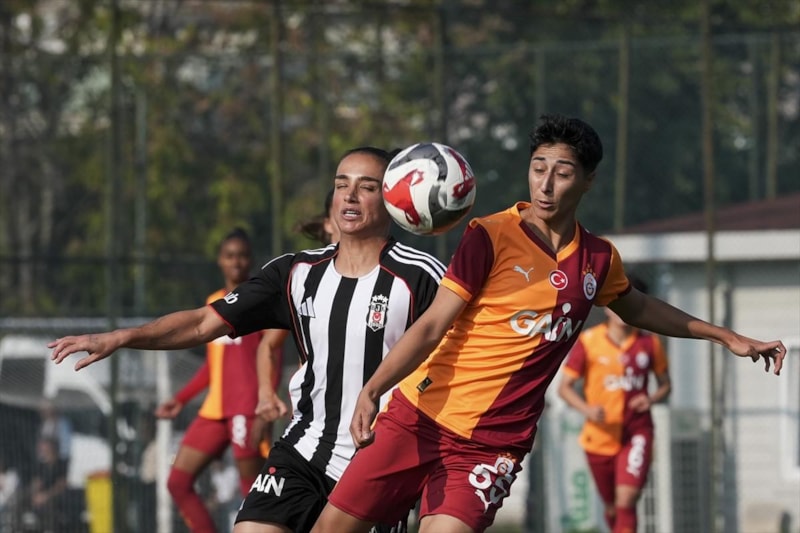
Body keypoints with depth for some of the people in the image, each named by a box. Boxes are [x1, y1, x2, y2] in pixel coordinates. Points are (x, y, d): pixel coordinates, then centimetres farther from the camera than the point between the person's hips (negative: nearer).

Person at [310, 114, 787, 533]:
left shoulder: (599, 259, 6)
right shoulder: (492, 237, -8)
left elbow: (636, 308, 29)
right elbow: (433, 326, -11)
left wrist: (727, 337, 33)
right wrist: (372, 390, -25)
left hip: (493, 445, 2)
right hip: (419, 416, -2)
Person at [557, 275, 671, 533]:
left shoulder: (650, 343, 1)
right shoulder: (588, 342, -4)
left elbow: (665, 384, 13)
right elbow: (565, 387, -2)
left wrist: (651, 399, -10)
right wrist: (587, 409, -21)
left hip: (636, 433, -1)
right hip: (600, 435, 1)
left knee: (626, 500, -18)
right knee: (611, 507, 13)